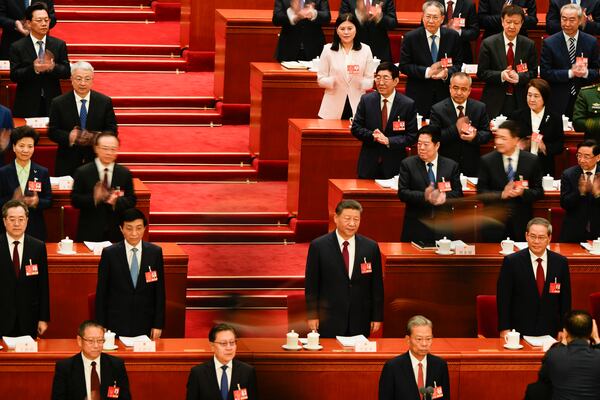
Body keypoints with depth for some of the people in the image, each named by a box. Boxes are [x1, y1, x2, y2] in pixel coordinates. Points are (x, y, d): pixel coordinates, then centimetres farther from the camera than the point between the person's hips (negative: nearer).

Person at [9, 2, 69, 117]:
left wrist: (53, 67, -20)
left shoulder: (59, 45, 5)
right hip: (27, 105, -2)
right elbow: (14, 76, -7)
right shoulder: (17, 47, -2)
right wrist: (33, 69, -25)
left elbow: (67, 72, 2)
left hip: (52, 103, 2)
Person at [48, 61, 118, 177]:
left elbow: (112, 130, 3)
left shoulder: (105, 102, 4)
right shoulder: (58, 103, 2)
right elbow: (52, 132, 1)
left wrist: (95, 137, -17)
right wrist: (69, 137, -20)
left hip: (97, 162, 0)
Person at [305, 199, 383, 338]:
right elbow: (311, 283, 1)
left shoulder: (371, 247, 4)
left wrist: (377, 317, 6)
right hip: (329, 321, -2)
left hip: (360, 322, 2)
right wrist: (312, 315, -3)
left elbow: (377, 285, 7)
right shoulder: (318, 246, -2)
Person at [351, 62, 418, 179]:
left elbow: (411, 136, -4)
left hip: (394, 166, -2)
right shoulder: (366, 100, 2)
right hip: (369, 165, 2)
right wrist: (372, 135, -16)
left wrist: (388, 141, -18)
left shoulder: (408, 105, -4)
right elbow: (355, 128, 4)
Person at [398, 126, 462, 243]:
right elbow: (402, 193, -5)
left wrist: (445, 197, -19)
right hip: (416, 228, -1)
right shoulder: (408, 164, 2)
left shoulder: (451, 166, 6)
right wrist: (424, 196, -21)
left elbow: (458, 194, 4)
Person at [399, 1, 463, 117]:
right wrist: (426, 72, -16)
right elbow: (403, 66, -4)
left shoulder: (452, 36, 1)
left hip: (444, 94, 2)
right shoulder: (410, 37, -4)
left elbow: (458, 63, 6)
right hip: (419, 95, -1)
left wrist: (447, 73, -16)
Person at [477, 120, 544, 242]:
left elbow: (539, 192, 2)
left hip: (521, 222, 0)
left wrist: (523, 193, -18)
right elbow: (481, 192, -2)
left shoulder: (532, 161, 0)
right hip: (494, 222, 0)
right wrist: (501, 195, -19)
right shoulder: (487, 161, -1)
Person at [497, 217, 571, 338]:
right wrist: (504, 330, -8)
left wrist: (563, 330, 3)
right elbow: (503, 298, -4)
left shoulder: (560, 262, 3)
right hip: (519, 332, -2)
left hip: (550, 332, 2)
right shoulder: (511, 262, -4)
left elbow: (565, 300, 7)